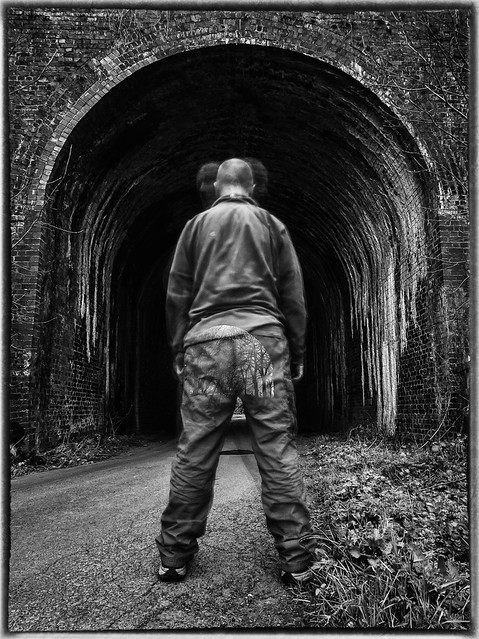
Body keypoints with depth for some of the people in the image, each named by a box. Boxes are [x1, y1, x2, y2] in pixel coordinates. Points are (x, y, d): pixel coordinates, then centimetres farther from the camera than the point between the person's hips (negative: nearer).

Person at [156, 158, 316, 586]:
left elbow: (177, 295, 11)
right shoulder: (272, 224, 13)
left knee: (194, 454, 5)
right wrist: (297, 354, 14)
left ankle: (174, 557, 16)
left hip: (206, 342, 1)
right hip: (264, 341, 0)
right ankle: (297, 559, 7)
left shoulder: (197, 224, 15)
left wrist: (178, 350, 16)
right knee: (279, 452, 2)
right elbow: (293, 296, 9)